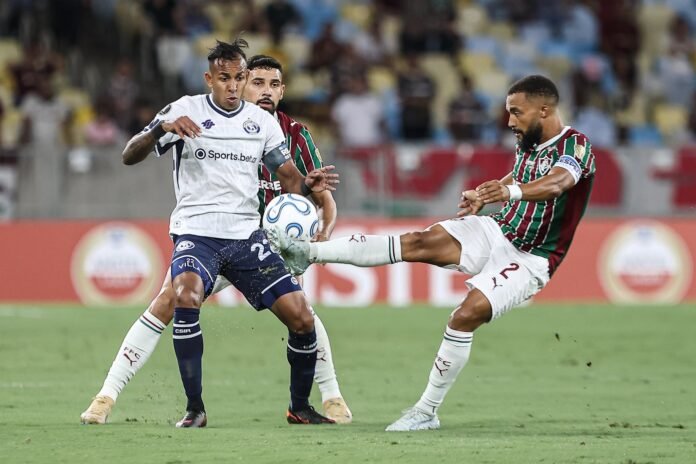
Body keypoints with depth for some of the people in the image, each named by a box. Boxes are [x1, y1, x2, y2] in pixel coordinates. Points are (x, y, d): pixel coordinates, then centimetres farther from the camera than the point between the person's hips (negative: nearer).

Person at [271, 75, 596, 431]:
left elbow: (556, 184, -39)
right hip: (498, 231, 7)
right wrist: (483, 196, 11)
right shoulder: (528, 143, 7)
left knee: (467, 314, -26)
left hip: (529, 261, -7)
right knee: (422, 242, -15)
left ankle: (427, 411, -16)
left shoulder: (575, 146, -17)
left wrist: (512, 190, -59)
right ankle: (308, 252, -20)